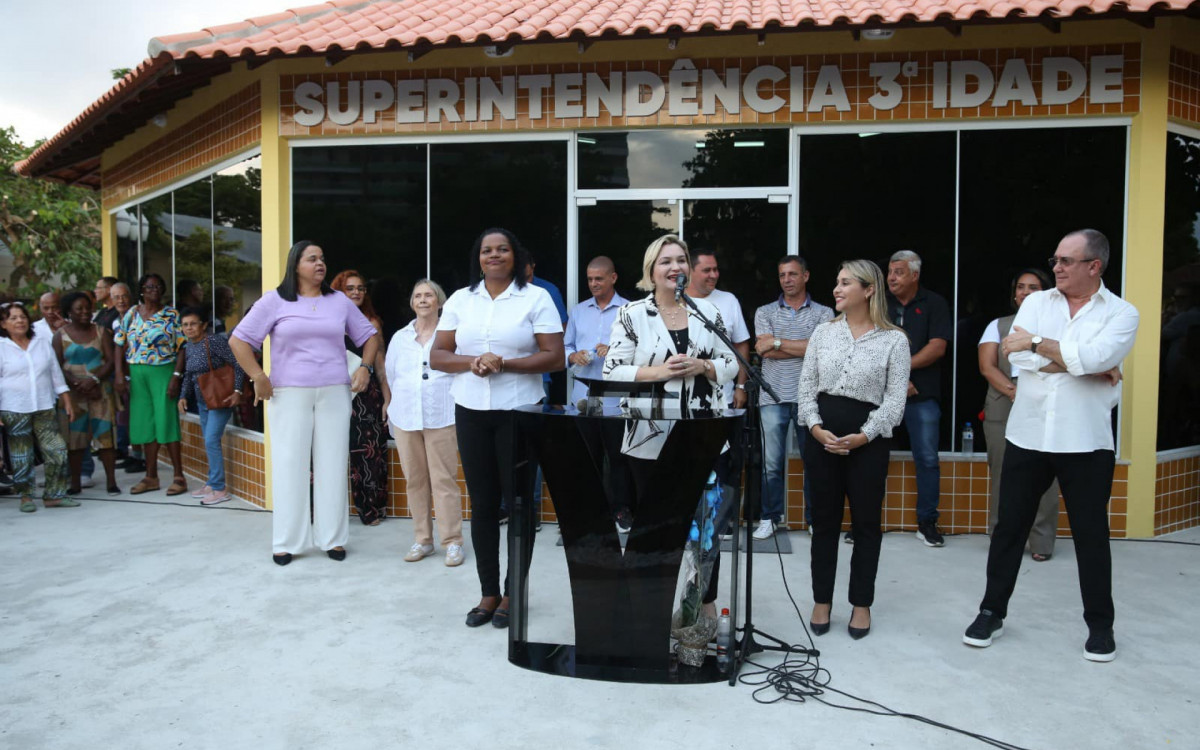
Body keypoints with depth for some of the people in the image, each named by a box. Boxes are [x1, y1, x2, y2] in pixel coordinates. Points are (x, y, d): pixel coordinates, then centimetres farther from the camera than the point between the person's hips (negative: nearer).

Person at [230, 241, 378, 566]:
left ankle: (333, 538, 14)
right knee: (289, 465, 2)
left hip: (335, 393, 2)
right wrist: (258, 377, -8)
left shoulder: (339, 301, 10)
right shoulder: (275, 300, 1)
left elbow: (369, 335, 17)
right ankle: (287, 541, 12)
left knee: (333, 465, 4)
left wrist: (364, 366, 2)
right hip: (289, 395, -2)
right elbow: (238, 340, 0)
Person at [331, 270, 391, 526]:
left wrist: (388, 399, 5)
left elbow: (380, 365, 9)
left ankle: (372, 509, 14)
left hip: (367, 396, 2)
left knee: (368, 452, 3)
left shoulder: (371, 323, 10)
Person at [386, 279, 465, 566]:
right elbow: (390, 375, 21)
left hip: (441, 417, -4)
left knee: (444, 479, -5)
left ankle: (452, 542, 2)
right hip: (405, 418, 4)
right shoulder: (400, 337, 14)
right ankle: (422, 540, 17)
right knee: (414, 480, 7)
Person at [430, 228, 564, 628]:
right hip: (471, 413, 3)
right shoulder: (460, 299, 11)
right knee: (482, 503, 8)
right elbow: (437, 356, 8)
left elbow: (555, 357, -6)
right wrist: (471, 363, -12)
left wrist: (504, 364, -17)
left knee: (518, 501, 2)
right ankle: (488, 593, 19)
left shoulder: (536, 298, 1)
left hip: (519, 411, -3)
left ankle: (513, 593, 16)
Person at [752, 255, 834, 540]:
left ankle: (815, 518, 17)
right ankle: (770, 517, 13)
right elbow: (766, 351, -4)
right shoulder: (765, 312, 11)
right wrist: (807, 348, -5)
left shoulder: (823, 313, 9)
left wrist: (778, 342, -7)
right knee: (771, 462, 0)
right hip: (773, 397, 0)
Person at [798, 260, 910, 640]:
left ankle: (861, 604, 22)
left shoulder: (894, 339, -1)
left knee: (866, 524, 7)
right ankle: (822, 601, 21)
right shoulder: (823, 332, 8)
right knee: (824, 521, 9)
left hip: (868, 440, -2)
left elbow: (895, 398, -5)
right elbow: (806, 386, 6)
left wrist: (863, 436, -16)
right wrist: (816, 427, -10)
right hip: (822, 437, 2)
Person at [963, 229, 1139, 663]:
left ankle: (1100, 625, 27)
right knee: (1009, 528, 9)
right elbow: (1019, 357, -11)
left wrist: (1037, 342, -12)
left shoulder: (1121, 314, -1)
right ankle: (992, 612, 23)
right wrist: (1091, 368, -12)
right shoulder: (1036, 302, 5)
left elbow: (1091, 357, -21)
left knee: (1091, 535, 10)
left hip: (1086, 443, -2)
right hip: (1027, 436, 2)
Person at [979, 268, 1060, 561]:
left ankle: (1041, 542, 4)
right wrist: (1013, 391, -11)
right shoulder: (998, 325, 16)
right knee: (1003, 474, 1)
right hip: (1002, 408, 1)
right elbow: (987, 366, 4)